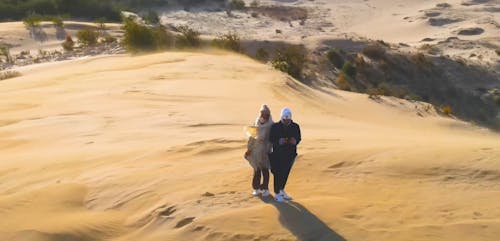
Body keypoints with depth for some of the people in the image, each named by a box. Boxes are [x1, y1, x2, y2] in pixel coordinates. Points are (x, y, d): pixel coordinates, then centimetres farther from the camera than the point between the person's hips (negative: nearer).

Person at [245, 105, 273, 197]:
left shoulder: (271, 125, -8)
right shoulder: (257, 123, 5)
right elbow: (252, 136, 10)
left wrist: (267, 151, -16)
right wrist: (249, 148, 9)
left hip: (265, 150, -4)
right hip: (256, 149, 4)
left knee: (265, 170, 5)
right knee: (256, 170, 9)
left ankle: (265, 188, 17)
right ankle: (256, 188, 19)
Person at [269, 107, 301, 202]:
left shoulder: (295, 126, 1)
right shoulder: (275, 126, -8)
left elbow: (298, 138, 6)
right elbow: (271, 139, -7)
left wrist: (295, 141, -17)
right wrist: (279, 141, -25)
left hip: (290, 154, 4)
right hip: (278, 154, -4)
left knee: (286, 173, 15)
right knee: (278, 173, 0)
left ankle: (282, 190, 35)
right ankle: (277, 194, 14)